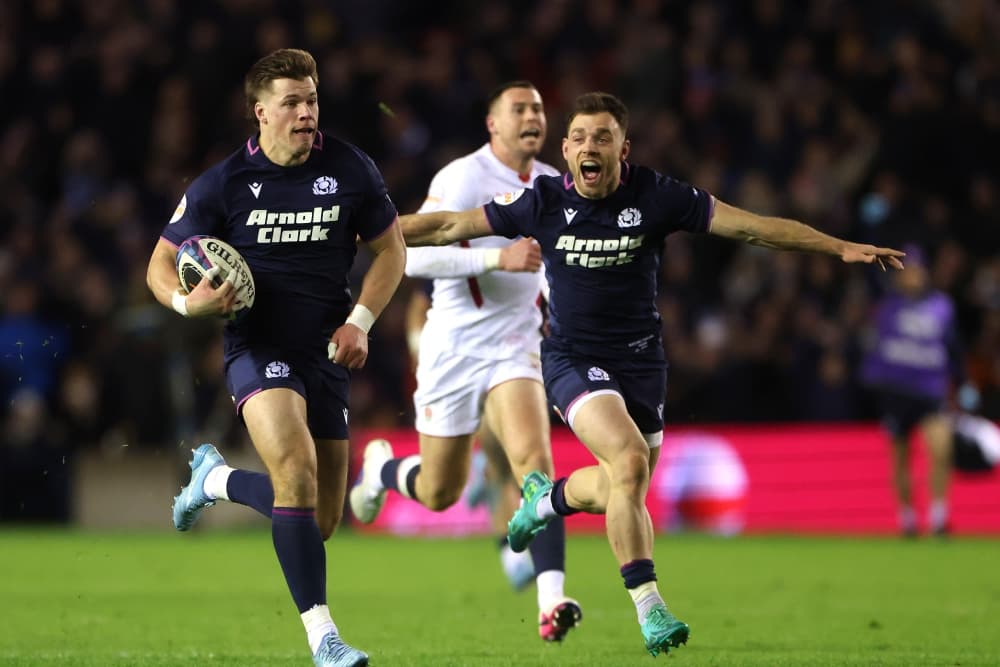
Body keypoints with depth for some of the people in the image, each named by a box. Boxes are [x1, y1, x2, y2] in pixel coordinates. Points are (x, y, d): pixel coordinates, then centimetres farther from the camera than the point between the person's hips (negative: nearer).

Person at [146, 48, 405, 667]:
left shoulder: (351, 169, 0)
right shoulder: (223, 184, -5)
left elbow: (390, 249, 12)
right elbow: (162, 263, 3)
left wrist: (359, 320, -2)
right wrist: (187, 302, -19)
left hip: (327, 353, 4)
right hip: (258, 345, -4)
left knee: (320, 522, 5)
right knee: (296, 466, -30)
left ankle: (216, 478, 36)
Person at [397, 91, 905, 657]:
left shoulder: (655, 197, -9)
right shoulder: (545, 202, -8)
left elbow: (749, 226, -9)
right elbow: (451, 227, 2)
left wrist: (841, 248, -13)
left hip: (640, 360, 3)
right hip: (573, 357, -3)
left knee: (622, 490, 10)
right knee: (629, 459, -25)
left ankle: (546, 497, 45)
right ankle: (649, 607, -19)